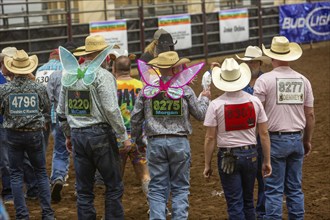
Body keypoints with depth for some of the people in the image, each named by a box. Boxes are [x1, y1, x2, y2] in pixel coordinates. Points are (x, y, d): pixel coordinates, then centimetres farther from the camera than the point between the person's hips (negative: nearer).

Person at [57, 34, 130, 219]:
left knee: (84, 189, 11)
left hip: (77, 135, 6)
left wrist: (68, 135, 25)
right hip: (100, 134, -6)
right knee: (114, 186, 3)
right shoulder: (103, 75, -11)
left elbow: (61, 112, 14)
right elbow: (111, 110, -17)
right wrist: (124, 136, -8)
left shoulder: (70, 75, 8)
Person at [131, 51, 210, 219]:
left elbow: (135, 118, 4)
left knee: (157, 189, 5)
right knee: (180, 188, 9)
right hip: (179, 142, -1)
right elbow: (200, 114, 7)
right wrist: (204, 98, 27)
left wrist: (136, 137, 21)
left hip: (155, 143, 1)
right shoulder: (184, 89, -3)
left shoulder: (147, 89, 0)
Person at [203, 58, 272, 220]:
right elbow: (264, 133, -1)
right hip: (250, 155, 3)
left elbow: (210, 138, -9)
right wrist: (267, 161, 8)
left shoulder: (216, 104, -11)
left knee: (235, 204, 3)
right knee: (248, 201, 18)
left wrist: (207, 165, 0)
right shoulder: (255, 101, -4)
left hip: (228, 158, -3)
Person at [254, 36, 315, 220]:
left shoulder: (265, 80, -9)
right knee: (295, 189, 13)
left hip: (275, 140, -4)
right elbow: (310, 115, 7)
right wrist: (307, 141, 19)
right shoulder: (303, 80, 4)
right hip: (297, 139, 4)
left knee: (274, 190, 1)